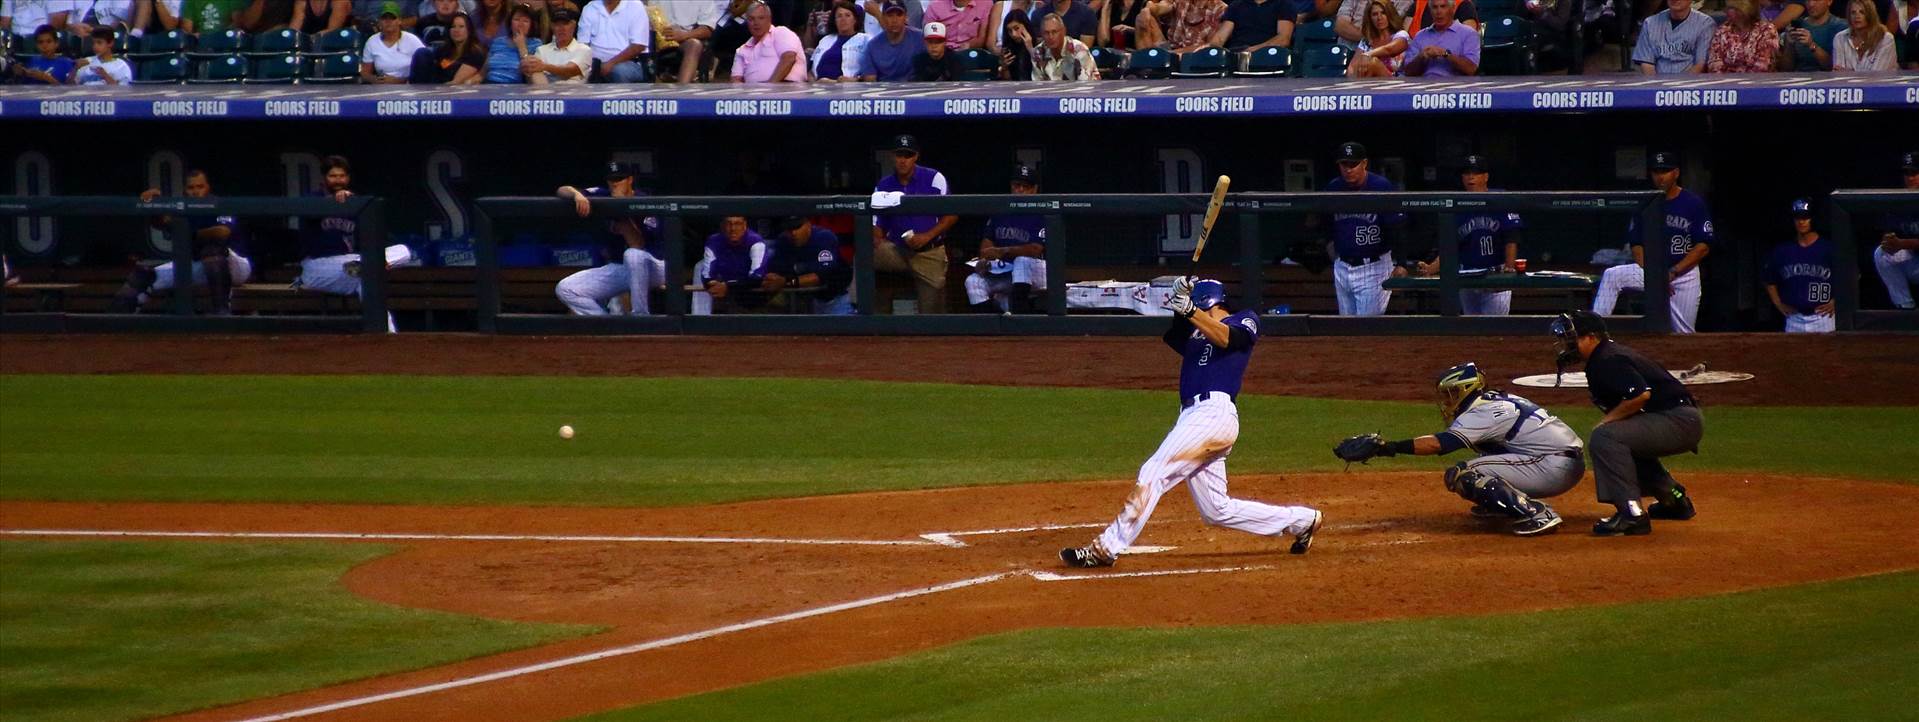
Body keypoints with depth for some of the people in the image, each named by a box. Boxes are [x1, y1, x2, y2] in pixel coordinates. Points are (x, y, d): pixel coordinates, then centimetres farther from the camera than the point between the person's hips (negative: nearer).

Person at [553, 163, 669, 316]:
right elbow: (562, 191, -8)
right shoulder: (604, 196, -2)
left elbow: (637, 246, -29)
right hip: (616, 269, 5)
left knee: (633, 255, -42)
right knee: (565, 289, -11)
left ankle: (641, 317, -30)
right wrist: (576, 194, -30)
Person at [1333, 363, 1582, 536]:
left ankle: (1537, 513, -22)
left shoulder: (1485, 412, -13)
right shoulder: (1498, 400, 17)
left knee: (1462, 475, -16)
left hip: (1556, 468, -10)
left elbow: (1439, 444, -23)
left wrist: (1386, 447, -26)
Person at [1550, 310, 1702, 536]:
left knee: (1605, 437, -25)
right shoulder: (1600, 360, 17)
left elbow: (1641, 394, -27)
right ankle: (1675, 499, 37)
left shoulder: (1608, 361, -15)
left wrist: (1606, 421, -16)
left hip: (1680, 422, -11)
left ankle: (1632, 514, -28)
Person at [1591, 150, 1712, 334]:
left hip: (1685, 272, -2)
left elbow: (1703, 247, -8)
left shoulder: (1693, 203, -5)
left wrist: (1673, 272, -16)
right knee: (1611, 276, -21)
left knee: (1683, 333, -6)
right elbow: (1636, 245, 4)